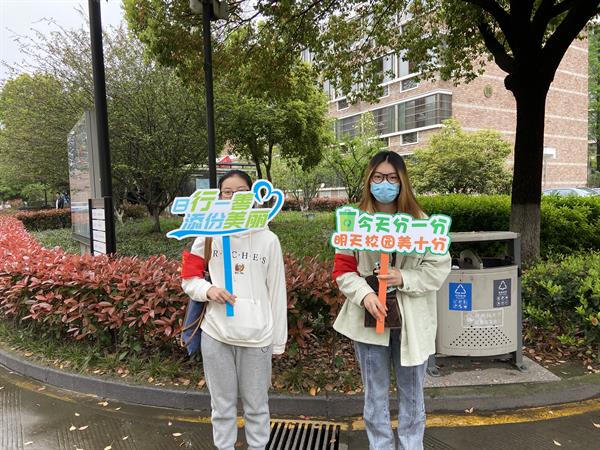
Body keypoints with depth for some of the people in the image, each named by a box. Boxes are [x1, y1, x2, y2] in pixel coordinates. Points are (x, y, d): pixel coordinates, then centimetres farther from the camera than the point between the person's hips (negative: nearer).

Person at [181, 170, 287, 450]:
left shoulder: (268, 239, -2)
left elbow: (277, 292, 1)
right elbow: (189, 279, 7)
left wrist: (278, 340, 4)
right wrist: (209, 290, -16)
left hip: (257, 335, -1)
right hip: (215, 334, 1)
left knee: (256, 405, 16)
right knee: (222, 405, 17)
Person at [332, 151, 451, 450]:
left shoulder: (420, 221, -5)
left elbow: (440, 267, -3)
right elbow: (342, 269, -2)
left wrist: (404, 279, -18)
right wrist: (365, 294, -18)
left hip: (411, 320, 0)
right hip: (369, 318, 0)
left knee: (411, 392, 17)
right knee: (375, 394, 15)